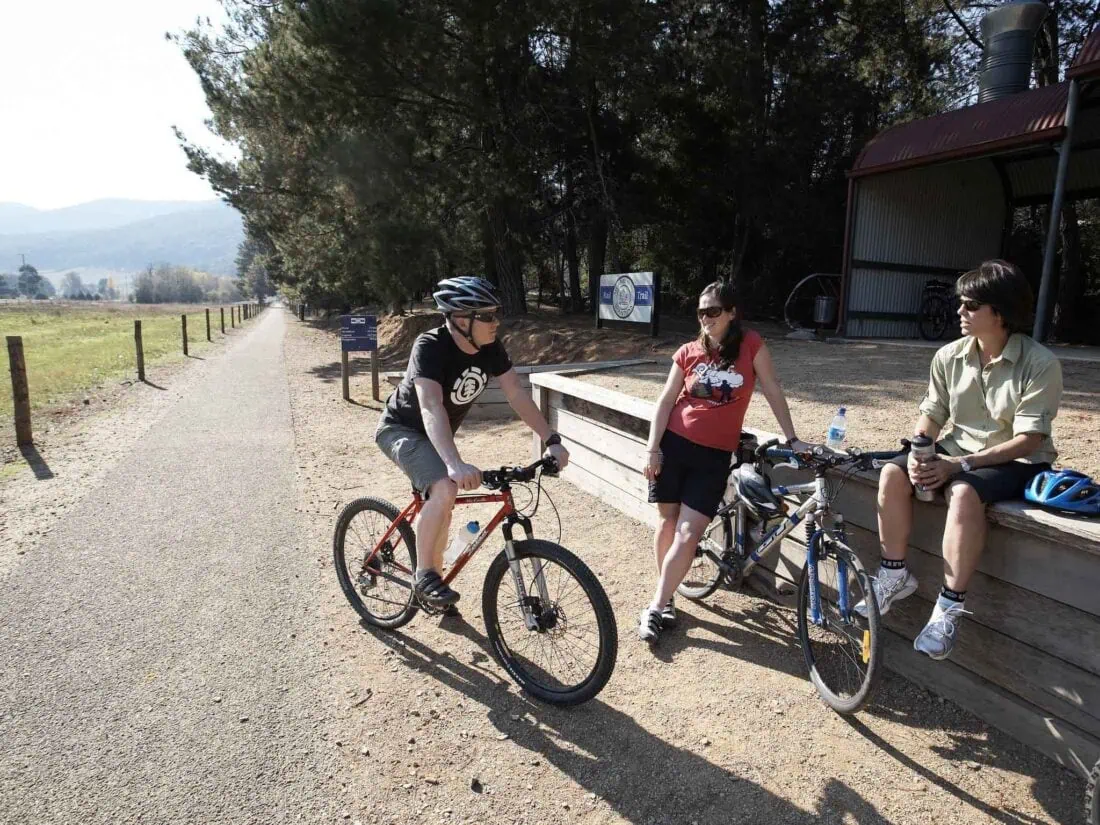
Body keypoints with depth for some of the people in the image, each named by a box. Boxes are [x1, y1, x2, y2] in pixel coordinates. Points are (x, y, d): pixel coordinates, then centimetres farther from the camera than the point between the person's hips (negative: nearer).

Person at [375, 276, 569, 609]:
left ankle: (434, 578, 39)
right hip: (402, 429, -7)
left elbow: (517, 395, -13)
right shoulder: (430, 347, -32)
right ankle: (424, 576, -13)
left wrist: (552, 441, -21)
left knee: (441, 512, 16)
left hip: (437, 435, 7)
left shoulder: (491, 349, -14)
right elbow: (431, 407, -45)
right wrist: (455, 464, -58)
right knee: (445, 489, -31)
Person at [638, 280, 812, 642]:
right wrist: (652, 449, -5)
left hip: (715, 454, -1)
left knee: (689, 534, -6)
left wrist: (792, 439, 0)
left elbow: (773, 392, 1)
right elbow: (666, 401, 1)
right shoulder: (688, 352, 2)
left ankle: (655, 607, 6)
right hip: (674, 444, 2)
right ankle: (665, 599, 28)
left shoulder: (751, 345, -2)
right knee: (668, 523, 9)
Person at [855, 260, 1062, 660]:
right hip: (958, 453, 5)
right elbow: (931, 415, 3)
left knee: (964, 492, -37)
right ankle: (895, 575, -7)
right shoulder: (949, 356, -2)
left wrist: (959, 464, -27)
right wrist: (918, 454, -17)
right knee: (893, 473, -22)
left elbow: (1027, 440, -18)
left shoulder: (1040, 364, -15)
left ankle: (949, 609, -26)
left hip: (1017, 463, -5)